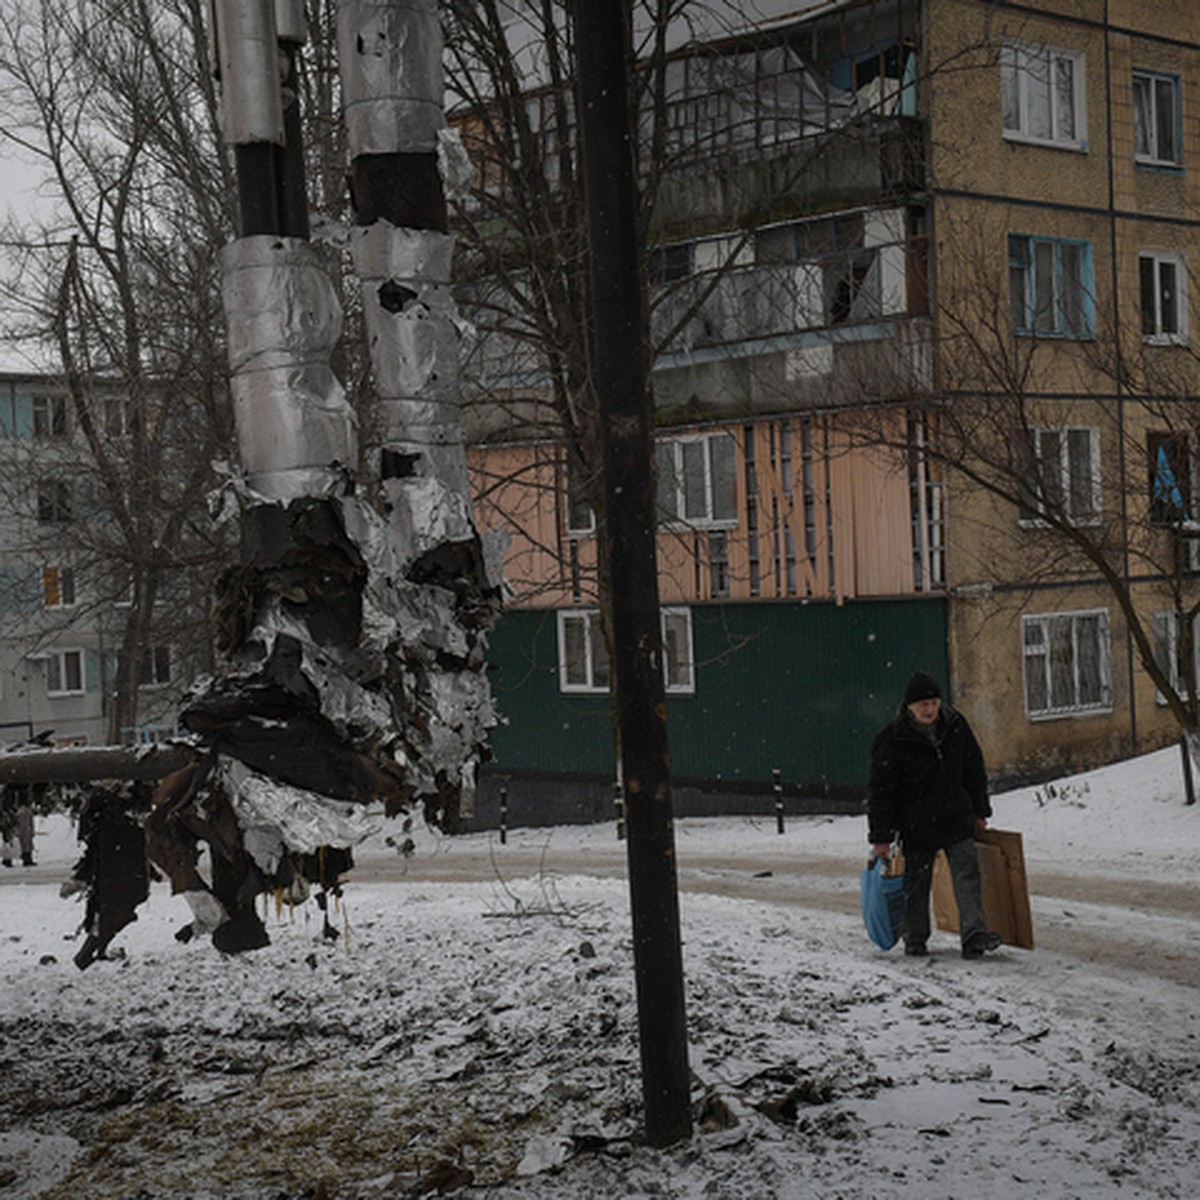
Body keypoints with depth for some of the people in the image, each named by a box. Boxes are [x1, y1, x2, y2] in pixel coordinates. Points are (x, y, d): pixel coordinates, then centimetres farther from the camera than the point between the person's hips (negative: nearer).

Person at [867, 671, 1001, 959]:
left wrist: (979, 811, 14)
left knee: (967, 872, -8)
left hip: (956, 817, 3)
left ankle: (974, 933, -13)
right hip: (916, 824, -3)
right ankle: (915, 938, 24)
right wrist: (880, 837, -11)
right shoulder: (891, 740, -14)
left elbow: (974, 770, 13)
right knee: (917, 880, 7)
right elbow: (880, 791, -10)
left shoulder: (955, 726, -1)